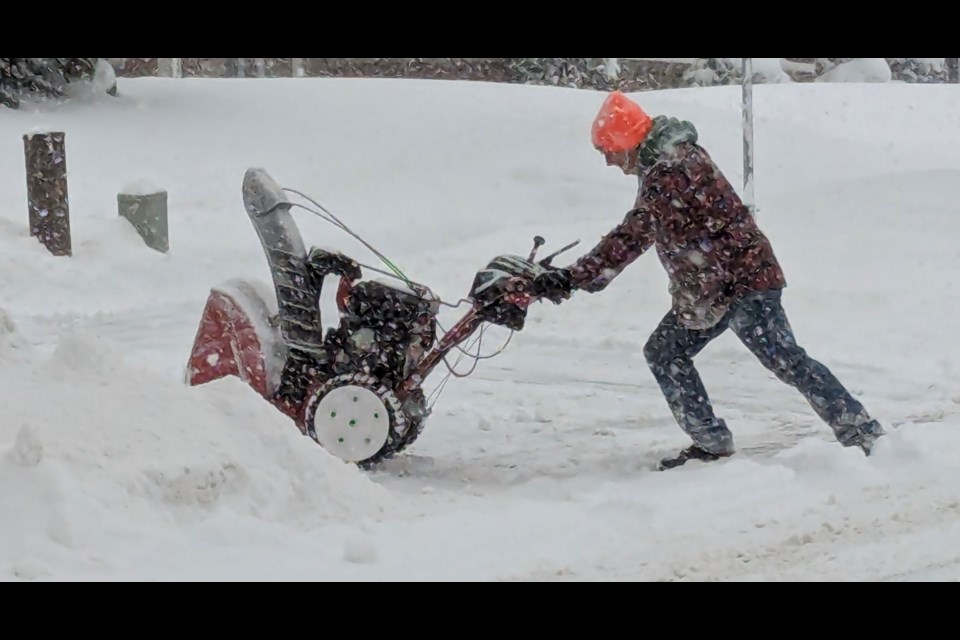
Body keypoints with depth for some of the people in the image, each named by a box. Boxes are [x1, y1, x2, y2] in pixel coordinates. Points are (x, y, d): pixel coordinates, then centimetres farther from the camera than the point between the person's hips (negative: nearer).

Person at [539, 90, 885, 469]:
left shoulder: (668, 173, -20)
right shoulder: (669, 161, 14)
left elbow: (632, 237, -24)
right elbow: (638, 234, 20)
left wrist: (575, 278, -22)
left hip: (742, 281, -11)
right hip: (706, 290, 11)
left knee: (786, 360, -13)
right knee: (664, 353, 12)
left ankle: (860, 431, -9)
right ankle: (711, 442, 15)